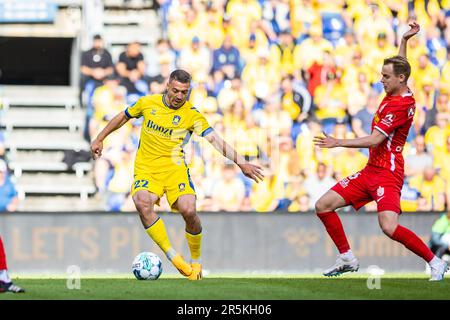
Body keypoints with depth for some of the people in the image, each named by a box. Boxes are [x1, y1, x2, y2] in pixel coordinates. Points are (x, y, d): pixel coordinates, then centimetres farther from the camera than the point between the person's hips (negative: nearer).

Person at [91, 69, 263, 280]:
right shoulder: (148, 103, 3)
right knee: (142, 202, -31)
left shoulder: (191, 115, -3)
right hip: (146, 169, 1)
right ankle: (172, 256, -25)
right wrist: (99, 140, 25)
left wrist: (241, 163, -24)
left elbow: (215, 140, -12)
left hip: (174, 168, -1)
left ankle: (196, 261, 3)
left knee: (188, 210, -24)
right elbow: (122, 117, 21)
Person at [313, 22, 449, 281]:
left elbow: (375, 140, -22)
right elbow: (399, 66, 34)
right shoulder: (397, 92, 10)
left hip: (387, 174, -10)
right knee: (324, 206, 5)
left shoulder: (401, 104, -17)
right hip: (370, 171, 10)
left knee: (389, 226, -26)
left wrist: (339, 143, -21)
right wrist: (404, 40, 28)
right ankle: (347, 259, 14)